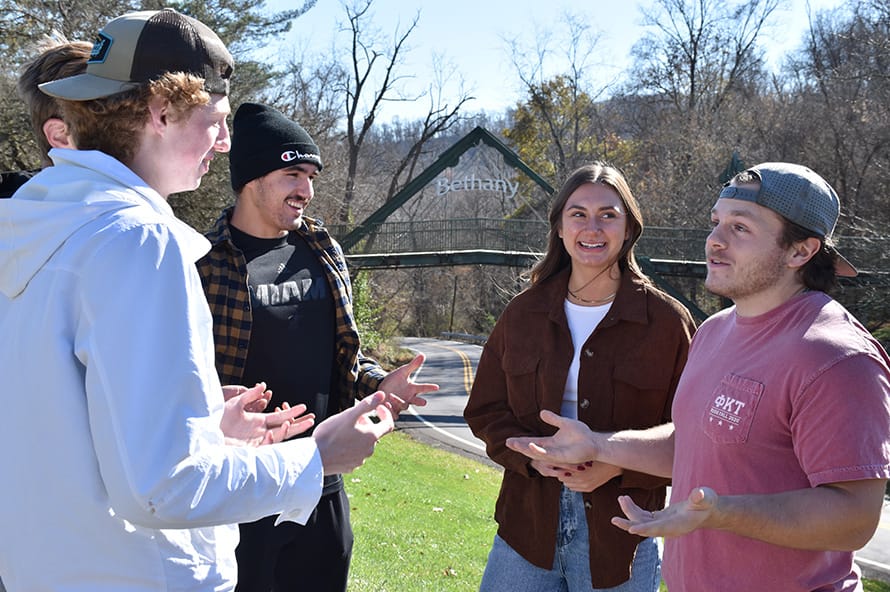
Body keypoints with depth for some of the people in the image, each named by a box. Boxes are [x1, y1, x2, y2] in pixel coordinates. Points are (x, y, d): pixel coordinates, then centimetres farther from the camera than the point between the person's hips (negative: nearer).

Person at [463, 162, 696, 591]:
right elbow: (485, 410, 8)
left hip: (620, 535, -2)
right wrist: (533, 455, -11)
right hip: (528, 525, 3)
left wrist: (618, 467, -18)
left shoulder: (667, 321, -5)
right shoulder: (524, 313, 5)